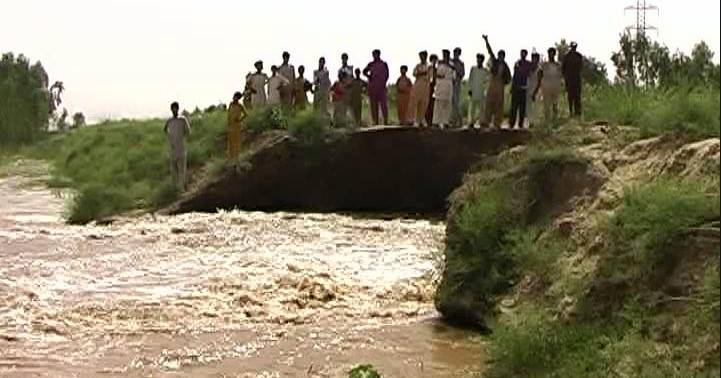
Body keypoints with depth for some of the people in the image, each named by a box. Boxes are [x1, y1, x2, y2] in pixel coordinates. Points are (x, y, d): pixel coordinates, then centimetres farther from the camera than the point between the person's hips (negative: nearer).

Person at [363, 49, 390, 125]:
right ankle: (375, 121, 1)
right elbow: (364, 71, 14)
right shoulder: (370, 64, 11)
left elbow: (387, 74, 5)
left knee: (383, 104, -8)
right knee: (374, 104, -1)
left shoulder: (384, 64, 8)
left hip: (382, 86, -2)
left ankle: (385, 121, -9)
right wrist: (368, 76, -5)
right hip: (372, 87, 2)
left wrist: (384, 82, -9)